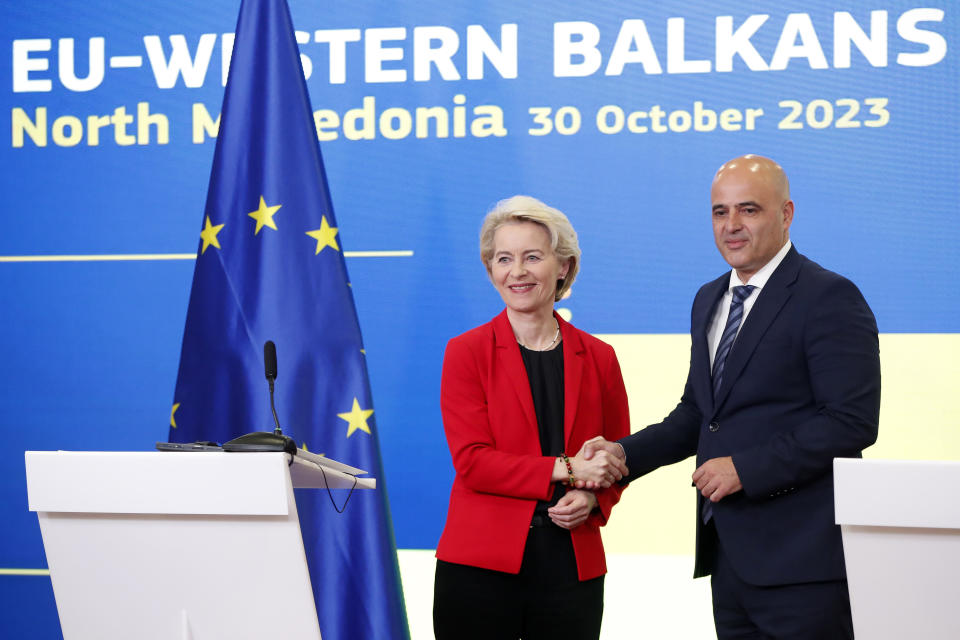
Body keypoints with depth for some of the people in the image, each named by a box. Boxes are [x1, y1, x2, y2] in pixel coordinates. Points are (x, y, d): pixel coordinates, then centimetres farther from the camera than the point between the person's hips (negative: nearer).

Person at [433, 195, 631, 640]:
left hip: (571, 565, 2)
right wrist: (566, 469, -14)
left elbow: (617, 460, 17)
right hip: (482, 566, -2)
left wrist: (593, 499, -4)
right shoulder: (466, 353, 2)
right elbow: (471, 461, -7)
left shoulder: (598, 358, 9)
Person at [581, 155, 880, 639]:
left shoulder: (829, 298, -9)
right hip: (730, 556, 8)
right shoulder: (709, 300, 17)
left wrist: (746, 468, -18)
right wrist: (626, 453, 6)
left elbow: (852, 421, -16)